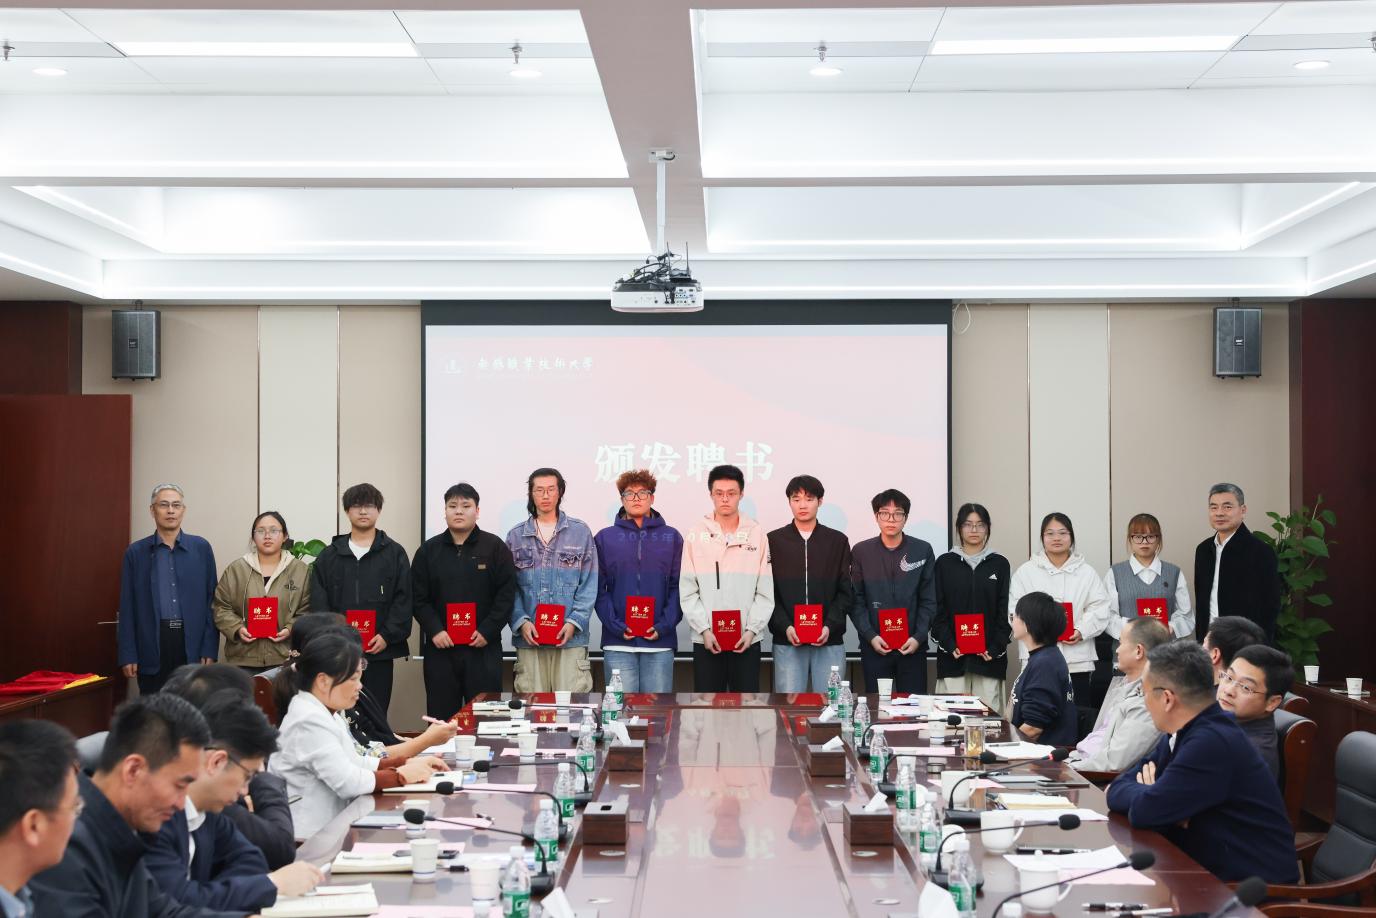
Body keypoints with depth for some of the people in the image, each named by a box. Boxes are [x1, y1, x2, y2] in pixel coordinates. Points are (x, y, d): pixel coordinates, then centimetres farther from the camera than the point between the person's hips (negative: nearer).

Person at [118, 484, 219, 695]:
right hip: (152, 646, 0)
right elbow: (127, 608, 5)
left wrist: (210, 650, -1)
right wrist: (128, 655, -1)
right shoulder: (136, 552, 7)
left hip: (192, 645, 0)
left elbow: (211, 602, 5)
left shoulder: (201, 548, 6)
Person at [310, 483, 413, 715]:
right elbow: (319, 602, 5)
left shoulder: (395, 554, 6)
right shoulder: (329, 555, 11)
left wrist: (387, 635, -11)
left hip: (379, 651, -1)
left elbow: (403, 600, 0)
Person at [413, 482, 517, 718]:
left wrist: (487, 631, -11)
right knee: (441, 716, 5)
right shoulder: (428, 550, 10)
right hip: (440, 647, 2)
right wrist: (435, 630, -9)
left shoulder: (495, 547, 3)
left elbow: (507, 595, -2)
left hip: (483, 647, -2)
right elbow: (419, 598, 6)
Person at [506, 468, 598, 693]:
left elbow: (589, 584, 3)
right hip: (529, 638, 1)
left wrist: (574, 622, -9)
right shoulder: (516, 536, 12)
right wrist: (521, 621, -8)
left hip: (570, 636, -1)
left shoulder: (580, 532, 7)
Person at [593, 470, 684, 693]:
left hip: (660, 641, 1)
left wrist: (664, 626, -8)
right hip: (617, 642, 0)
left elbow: (677, 587, 5)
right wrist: (617, 626, -10)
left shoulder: (671, 537, 10)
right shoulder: (604, 538, 8)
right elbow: (599, 589, 3)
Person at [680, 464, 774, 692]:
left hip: (747, 641, 0)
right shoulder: (696, 534, 2)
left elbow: (765, 592, 2)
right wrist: (704, 630, -10)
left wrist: (752, 630, -9)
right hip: (706, 640, 0)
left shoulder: (756, 534, 3)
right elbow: (688, 592, 0)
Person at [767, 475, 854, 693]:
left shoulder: (838, 541, 9)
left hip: (830, 640, 1)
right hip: (786, 641, 0)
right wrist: (785, 627, -11)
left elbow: (846, 592, 5)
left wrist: (830, 626, -9)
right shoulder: (774, 541, 7)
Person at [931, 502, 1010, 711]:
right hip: (952, 656, 0)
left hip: (990, 656, 0)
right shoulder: (945, 563, 7)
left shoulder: (999, 564, 8)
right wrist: (949, 645, -9)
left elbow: (1005, 611, 6)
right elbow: (937, 610, 4)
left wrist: (996, 647, -7)